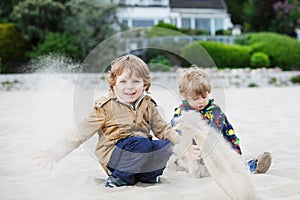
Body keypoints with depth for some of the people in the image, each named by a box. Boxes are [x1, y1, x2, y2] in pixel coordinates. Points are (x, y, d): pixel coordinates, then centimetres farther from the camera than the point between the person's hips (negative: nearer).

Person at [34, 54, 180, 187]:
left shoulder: (148, 105, 10)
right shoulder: (106, 106, -3)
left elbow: (162, 129, 16)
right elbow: (82, 132, -2)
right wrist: (57, 152, -10)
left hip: (141, 156, 4)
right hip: (113, 155, -4)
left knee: (166, 145, -21)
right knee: (139, 143, -32)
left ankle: (147, 175, -4)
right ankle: (119, 177, -13)